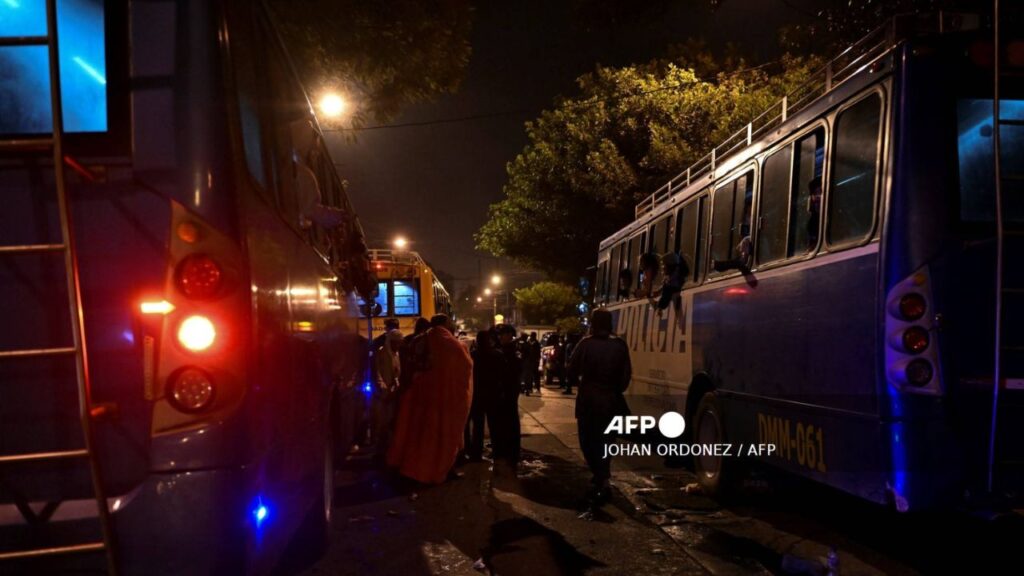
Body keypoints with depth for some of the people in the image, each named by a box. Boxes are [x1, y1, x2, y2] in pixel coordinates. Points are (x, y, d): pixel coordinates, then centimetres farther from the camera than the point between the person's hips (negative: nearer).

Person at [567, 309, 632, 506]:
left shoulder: (585, 344, -8)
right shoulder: (620, 345, -4)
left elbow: (572, 371, -5)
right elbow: (626, 375, -2)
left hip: (588, 400, -2)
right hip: (610, 400, 2)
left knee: (588, 441, 9)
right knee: (604, 441, 16)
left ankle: (600, 479, 0)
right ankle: (602, 480, 20)